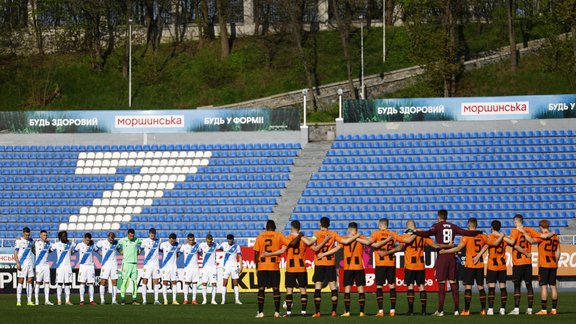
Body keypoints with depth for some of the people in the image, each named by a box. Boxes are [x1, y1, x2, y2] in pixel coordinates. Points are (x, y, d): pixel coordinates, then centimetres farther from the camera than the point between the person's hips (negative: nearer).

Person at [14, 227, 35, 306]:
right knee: (20, 282, -6)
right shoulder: (19, 241, -4)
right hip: (22, 264, -5)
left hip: (30, 263, 5)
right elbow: (15, 253, -7)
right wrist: (17, 264, -17)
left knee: (29, 281, 3)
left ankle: (29, 301, 5)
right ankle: (18, 301, -5)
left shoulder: (31, 241, 12)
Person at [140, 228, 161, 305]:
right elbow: (140, 249, 10)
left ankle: (156, 299, 2)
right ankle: (144, 300, -4)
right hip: (147, 263, -3)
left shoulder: (158, 241, 8)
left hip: (156, 263, 3)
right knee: (145, 281, -5)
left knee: (156, 281, 1)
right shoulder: (145, 241, -2)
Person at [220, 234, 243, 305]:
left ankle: (237, 299, 0)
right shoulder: (224, 245, 2)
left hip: (234, 266, -1)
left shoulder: (236, 246, -2)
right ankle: (223, 300, -2)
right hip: (226, 266, 1)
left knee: (235, 283, -1)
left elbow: (240, 256, 1)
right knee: (224, 283, -3)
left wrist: (240, 266, -6)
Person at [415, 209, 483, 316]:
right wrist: (479, 232, 18)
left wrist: (415, 232, -16)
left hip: (442, 256, -4)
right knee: (453, 283, 8)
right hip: (452, 256, 4)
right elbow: (465, 233, 5)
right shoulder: (452, 226, 9)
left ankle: (440, 310, -4)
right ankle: (456, 310, 7)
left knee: (441, 283, -2)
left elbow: (428, 233, -20)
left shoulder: (437, 226, -2)